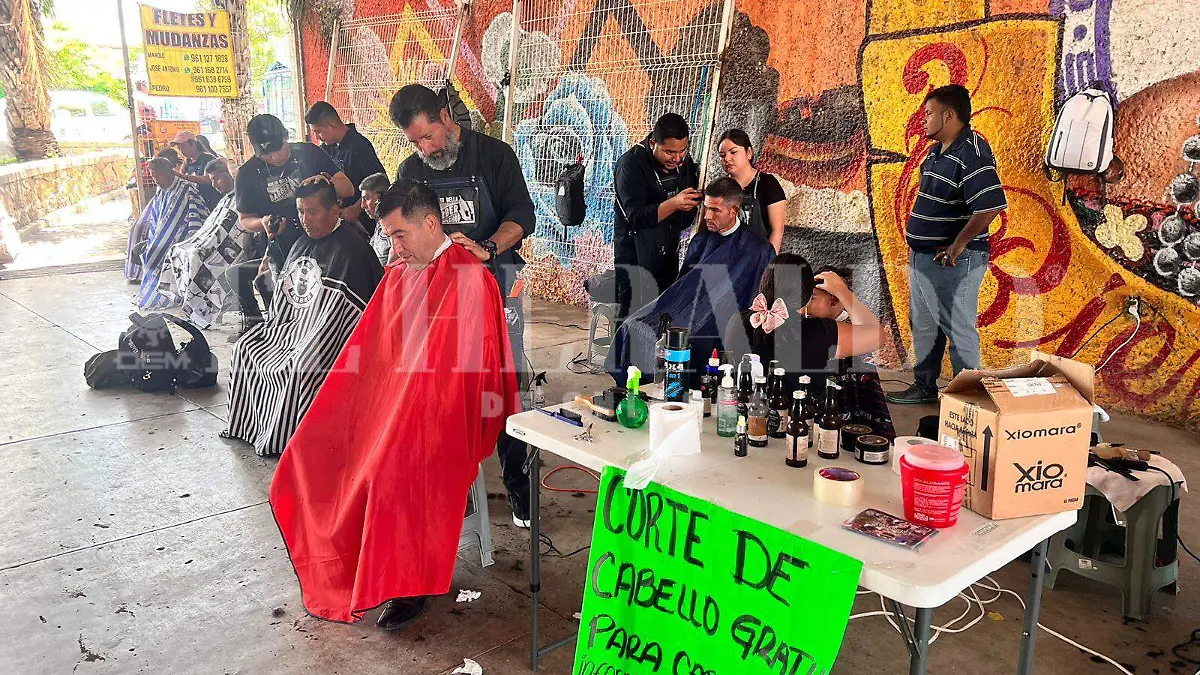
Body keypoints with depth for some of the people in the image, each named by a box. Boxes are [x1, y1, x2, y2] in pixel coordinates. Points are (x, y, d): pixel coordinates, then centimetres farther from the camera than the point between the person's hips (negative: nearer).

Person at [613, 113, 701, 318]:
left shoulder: (684, 161, 5)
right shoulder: (631, 164, -15)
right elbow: (636, 217, -23)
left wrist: (701, 197, -6)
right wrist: (673, 204, -35)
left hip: (669, 256, 6)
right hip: (635, 258, -6)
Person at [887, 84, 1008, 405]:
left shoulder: (972, 153, -20)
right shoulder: (937, 151, 12)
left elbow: (991, 206, -29)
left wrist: (958, 246, -22)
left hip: (951, 261, -10)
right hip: (922, 255, 10)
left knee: (958, 329, 1)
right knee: (923, 325, 20)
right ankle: (924, 387, 35)